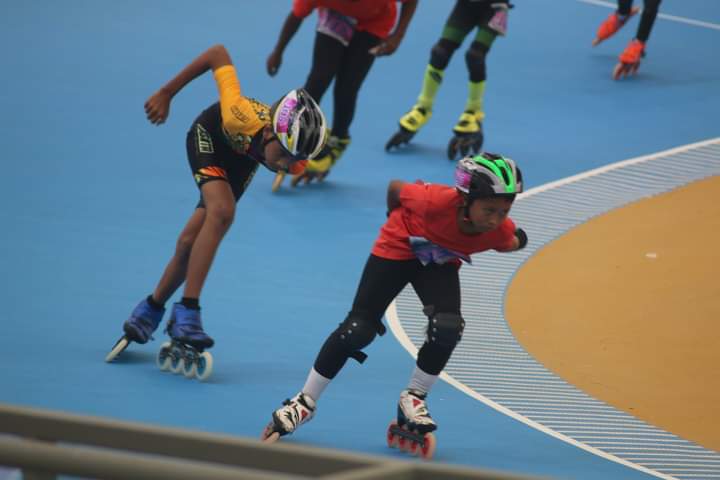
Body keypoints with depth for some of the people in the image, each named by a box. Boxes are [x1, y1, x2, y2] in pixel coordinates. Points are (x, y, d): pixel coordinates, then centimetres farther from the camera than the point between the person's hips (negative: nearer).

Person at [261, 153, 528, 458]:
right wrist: (399, 219, -2)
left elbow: (512, 242, 2)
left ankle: (414, 399, 3)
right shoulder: (439, 202, -41)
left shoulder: (500, 230, -29)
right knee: (357, 330, -7)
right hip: (397, 248, -3)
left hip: (439, 263, 3)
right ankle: (305, 402, 10)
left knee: (447, 328, -23)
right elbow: (395, 188, -16)